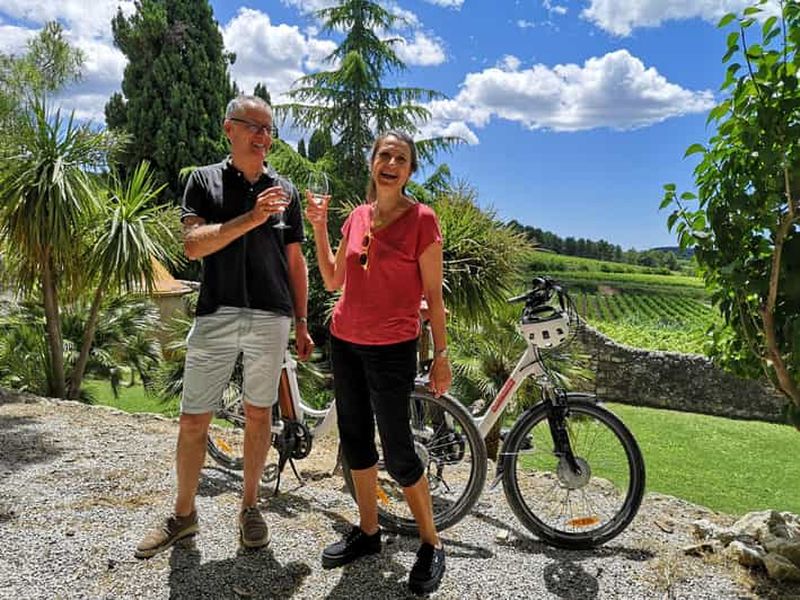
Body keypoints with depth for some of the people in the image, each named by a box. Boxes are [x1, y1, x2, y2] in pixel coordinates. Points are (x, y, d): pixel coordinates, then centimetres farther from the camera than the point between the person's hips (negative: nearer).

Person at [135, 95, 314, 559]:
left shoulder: (285, 190, 10)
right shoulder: (204, 180, 6)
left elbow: (295, 261, 11)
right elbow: (193, 245, -9)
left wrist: (302, 321, 8)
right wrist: (252, 217, -20)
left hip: (271, 318, 1)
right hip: (216, 315, -1)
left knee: (259, 414, 9)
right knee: (194, 419, 4)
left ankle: (250, 507, 26)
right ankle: (183, 514, 23)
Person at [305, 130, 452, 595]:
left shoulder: (422, 219, -8)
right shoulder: (357, 217, 8)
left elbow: (433, 294, -7)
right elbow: (333, 279, 10)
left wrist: (442, 355, -7)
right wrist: (319, 227, 2)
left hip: (391, 349, -6)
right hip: (346, 342, 6)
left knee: (397, 451, -1)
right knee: (355, 439, 15)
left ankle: (432, 545, 20)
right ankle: (368, 531, 33)